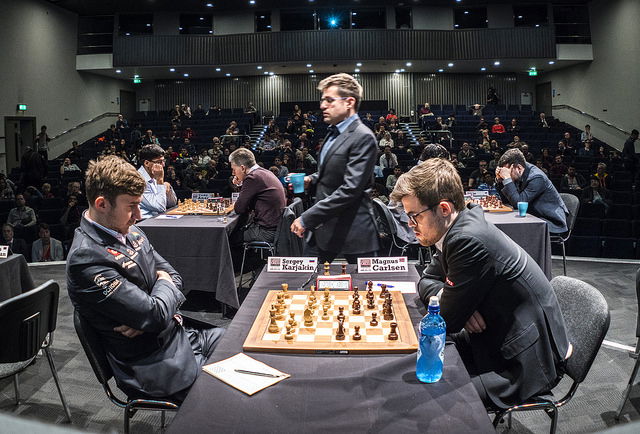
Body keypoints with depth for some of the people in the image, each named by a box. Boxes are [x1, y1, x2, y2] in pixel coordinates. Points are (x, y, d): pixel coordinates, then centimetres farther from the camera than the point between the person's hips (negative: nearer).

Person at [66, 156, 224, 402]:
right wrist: (164, 284, -4)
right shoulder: (87, 258, -24)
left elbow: (173, 277, 10)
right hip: (155, 365, -8)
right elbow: (156, 315, -27)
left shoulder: (129, 232, 5)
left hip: (181, 334, 9)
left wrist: (150, 315, -11)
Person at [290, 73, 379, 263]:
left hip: (352, 231, -8)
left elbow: (350, 189, -24)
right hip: (323, 226, 9)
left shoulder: (362, 138, -17)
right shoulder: (334, 132, 12)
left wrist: (307, 219, -22)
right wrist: (311, 179, 4)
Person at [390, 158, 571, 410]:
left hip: (526, 365, -9)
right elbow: (427, 280, 11)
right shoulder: (459, 228, 0)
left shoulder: (470, 240, -29)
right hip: (496, 339, 9)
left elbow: (446, 321, -23)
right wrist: (448, 299, -10)